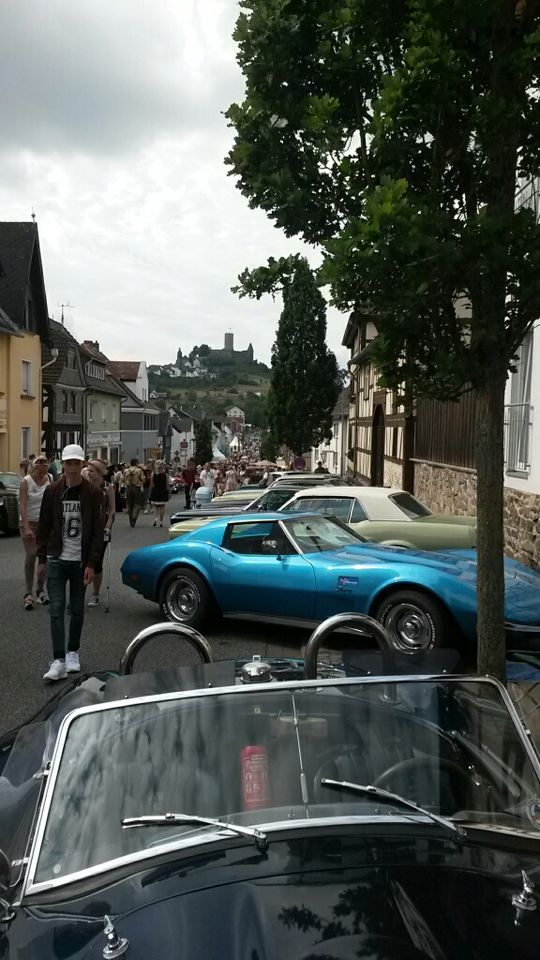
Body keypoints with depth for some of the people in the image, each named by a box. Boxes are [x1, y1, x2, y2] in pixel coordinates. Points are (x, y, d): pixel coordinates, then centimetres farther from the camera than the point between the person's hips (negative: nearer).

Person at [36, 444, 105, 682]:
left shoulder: (92, 494, -4)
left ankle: (73, 653, 27)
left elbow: (98, 532, -4)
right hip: (56, 561, 0)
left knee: (77, 610, 10)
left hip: (81, 562, 0)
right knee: (56, 610, -5)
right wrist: (42, 559, 5)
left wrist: (91, 564, -8)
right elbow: (44, 527, 7)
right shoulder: (52, 491, 0)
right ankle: (58, 661, -3)